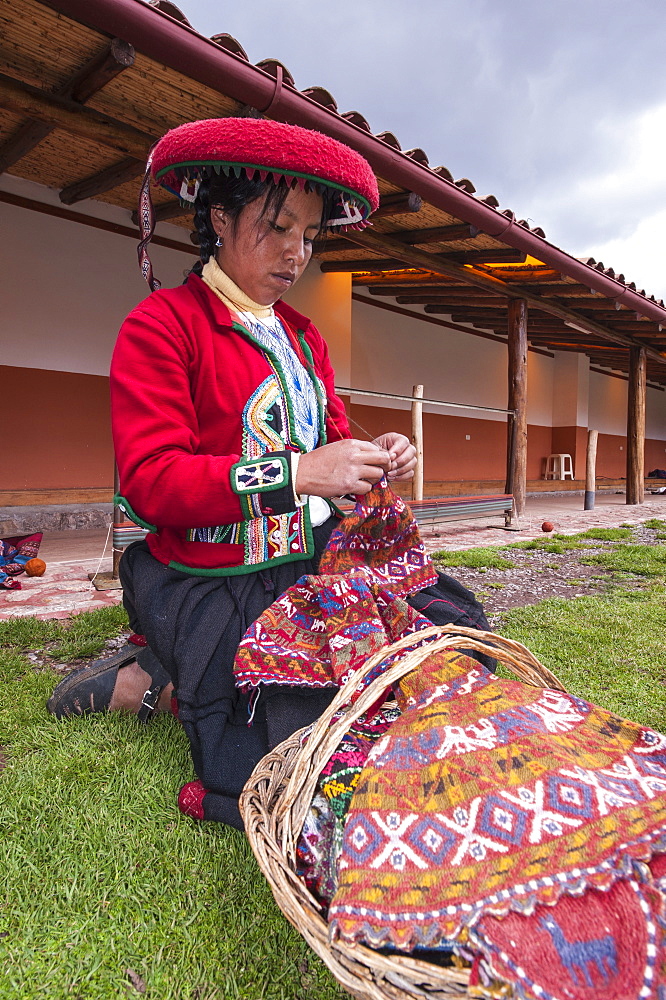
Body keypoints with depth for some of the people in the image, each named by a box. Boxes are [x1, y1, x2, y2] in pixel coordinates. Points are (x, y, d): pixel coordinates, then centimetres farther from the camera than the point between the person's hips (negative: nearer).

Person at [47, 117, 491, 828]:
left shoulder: (303, 337, 17)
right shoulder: (161, 324, -7)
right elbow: (149, 478, -17)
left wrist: (374, 459, -8)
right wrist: (297, 473, -27)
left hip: (314, 567, 8)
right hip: (211, 587, -8)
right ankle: (151, 682, 7)